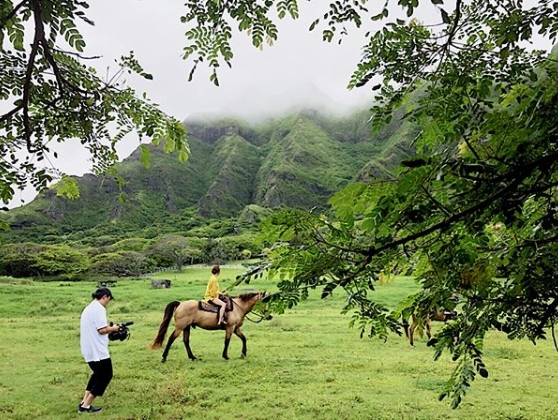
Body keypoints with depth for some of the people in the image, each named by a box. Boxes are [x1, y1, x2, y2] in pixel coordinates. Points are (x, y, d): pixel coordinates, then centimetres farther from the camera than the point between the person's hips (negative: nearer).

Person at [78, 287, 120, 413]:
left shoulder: (89, 308, 16)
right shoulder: (99, 308, -15)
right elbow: (102, 330, -21)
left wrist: (108, 328, 13)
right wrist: (113, 328, -3)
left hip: (89, 349, 10)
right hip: (97, 350, -10)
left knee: (98, 374, 23)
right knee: (106, 375, 4)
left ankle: (84, 402, 19)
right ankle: (86, 405, 5)